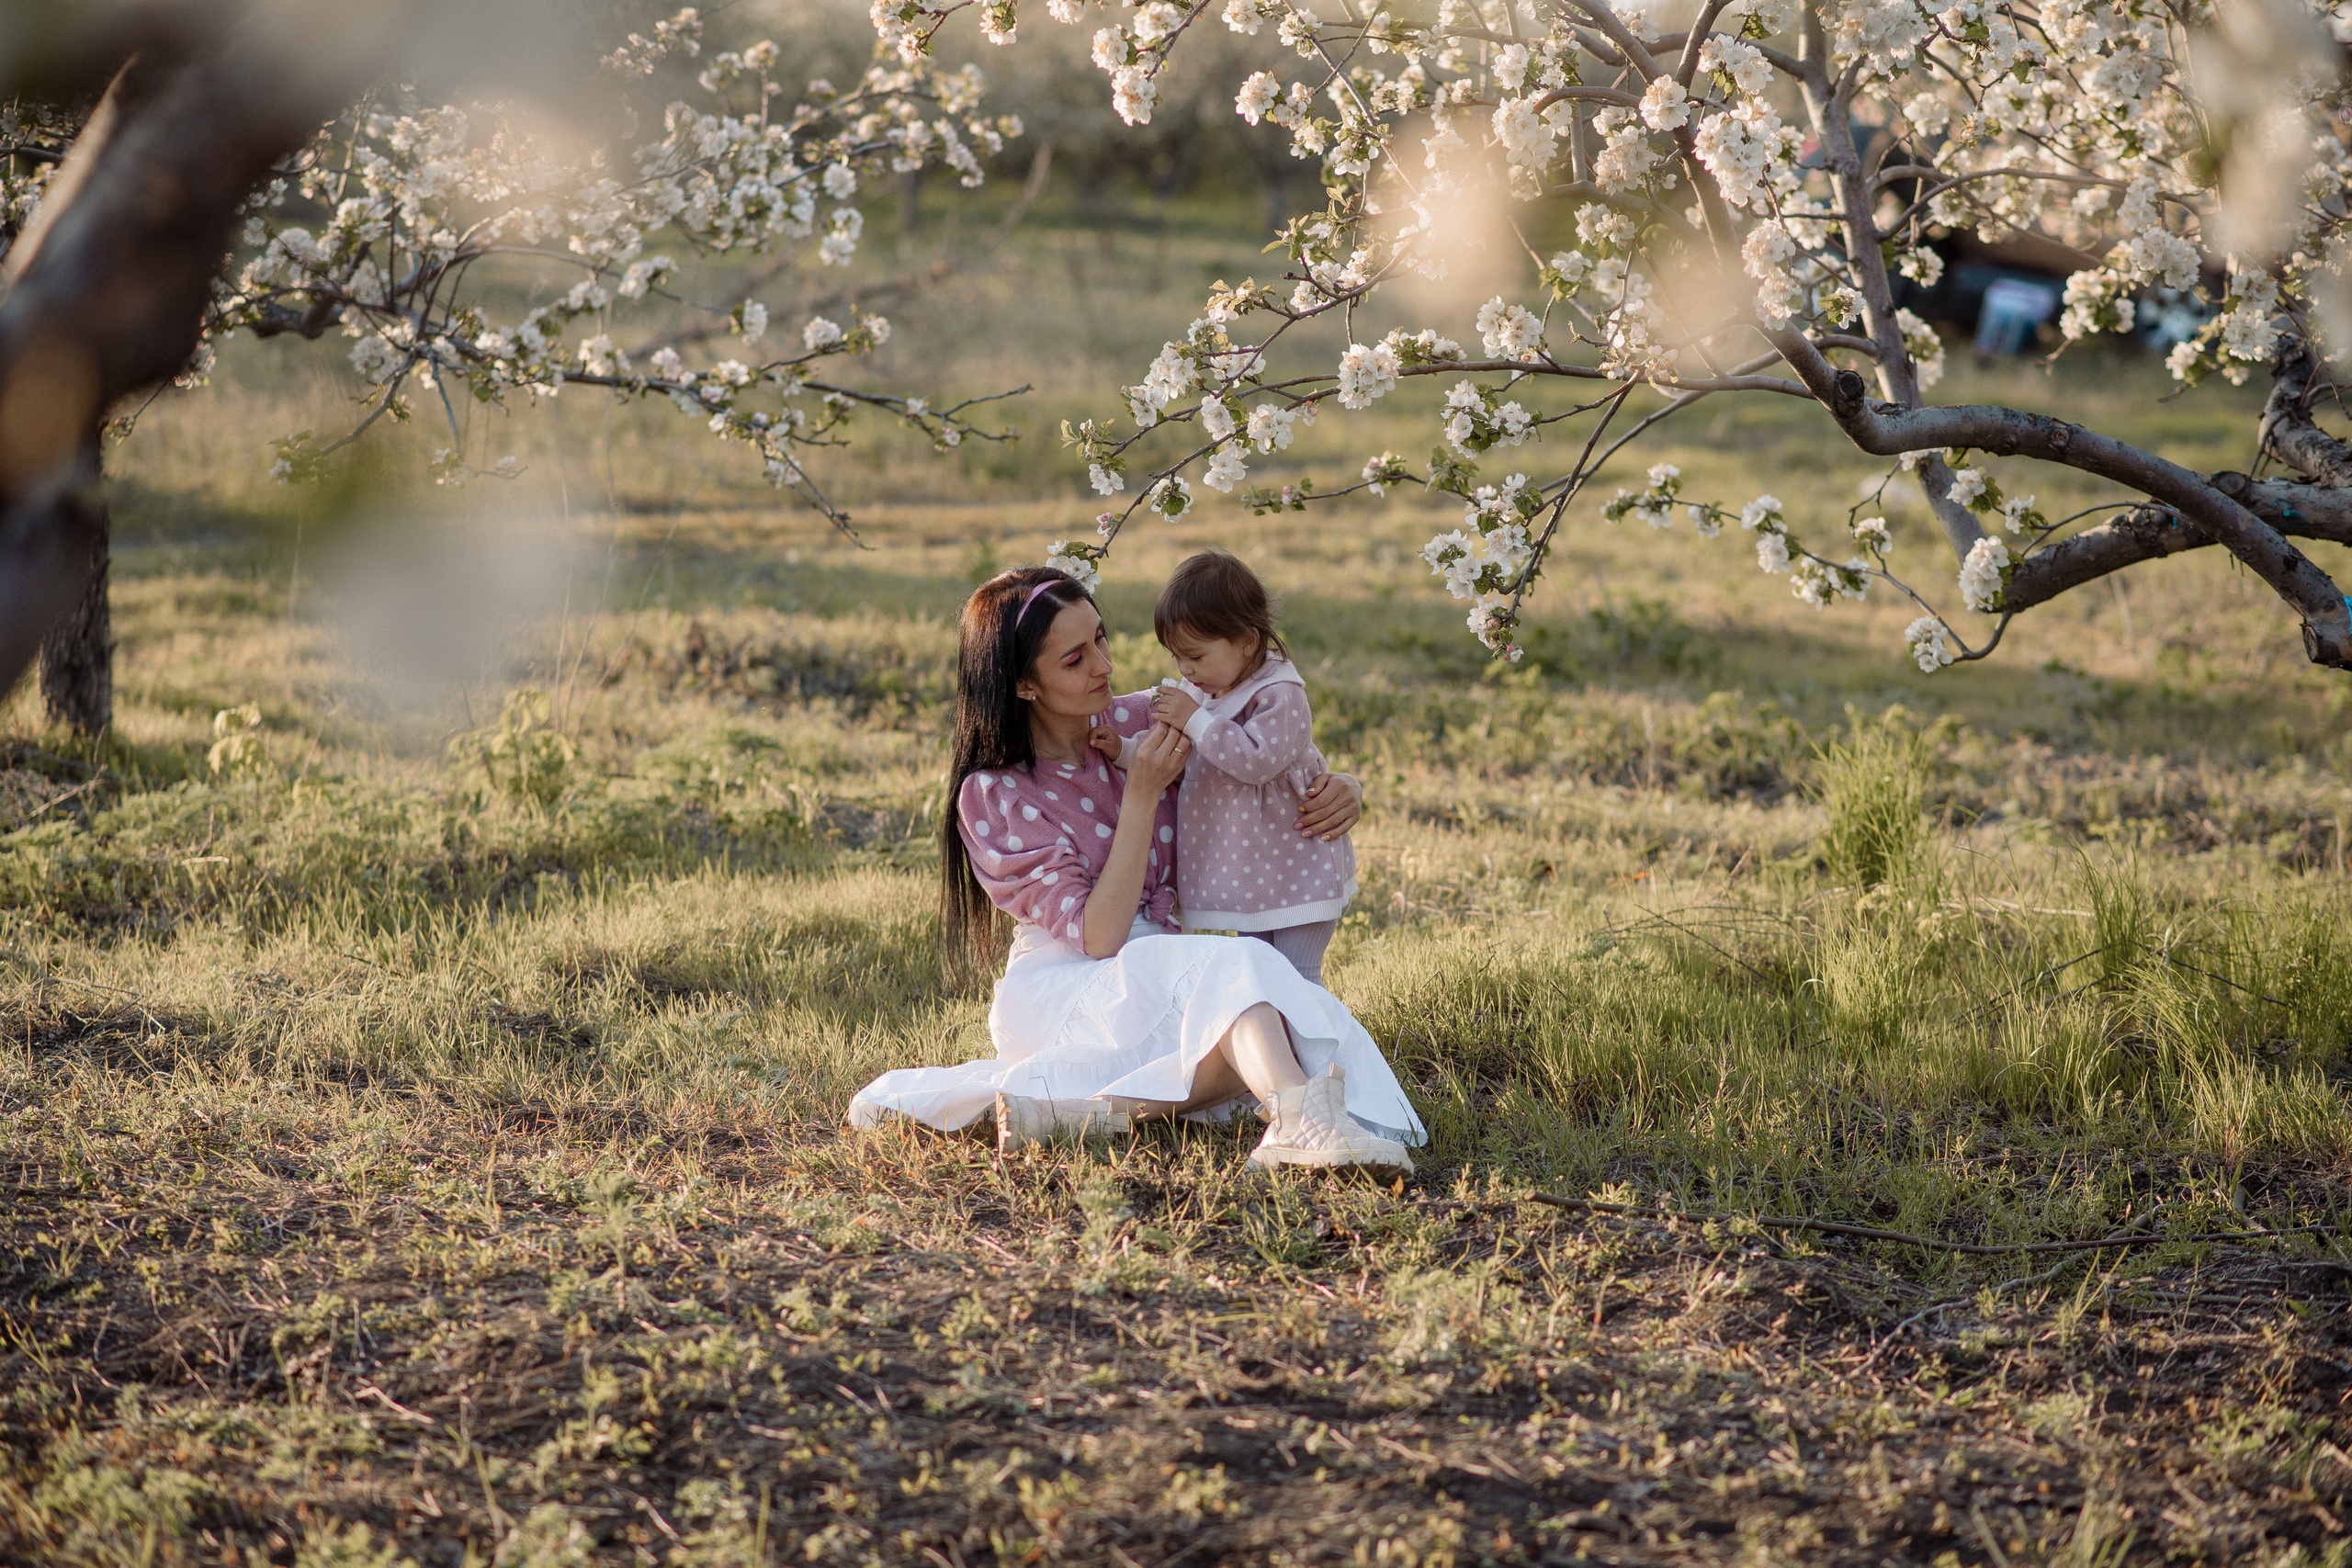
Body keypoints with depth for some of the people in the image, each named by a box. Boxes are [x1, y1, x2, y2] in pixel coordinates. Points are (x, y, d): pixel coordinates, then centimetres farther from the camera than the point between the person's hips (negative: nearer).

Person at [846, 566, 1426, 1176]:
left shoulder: (1144, 720, 5)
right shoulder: (994, 796, -7)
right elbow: (1099, 937, -15)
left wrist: (1335, 787, -5)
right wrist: (1142, 797, -20)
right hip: (1058, 992, -5)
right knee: (1234, 967, -33)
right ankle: (1301, 1120, -63)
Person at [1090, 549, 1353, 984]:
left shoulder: (1280, 698, -19)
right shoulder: (1200, 693, 6)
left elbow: (1256, 759, -31)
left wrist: (1195, 720, -28)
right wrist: (1125, 750, -5)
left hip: (1295, 867, -8)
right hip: (1249, 874, 8)